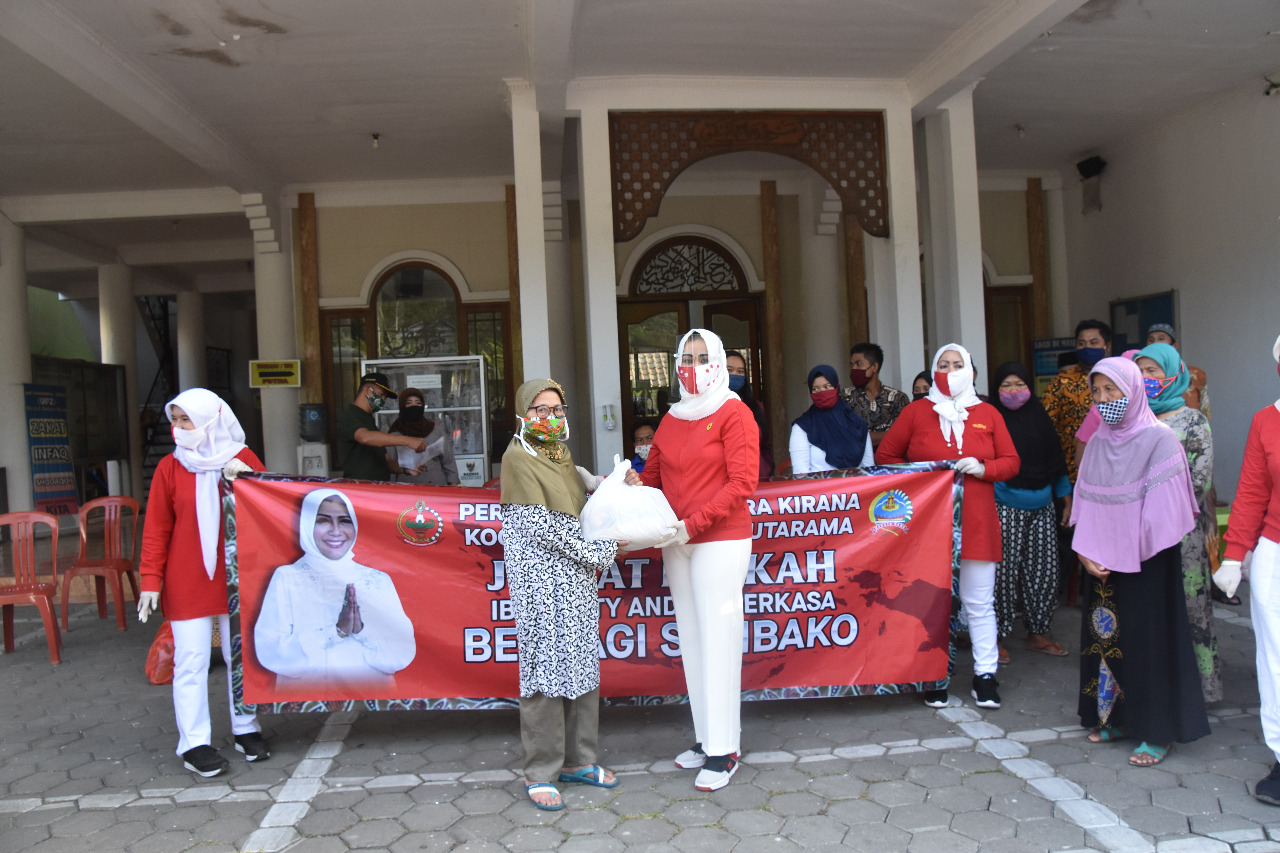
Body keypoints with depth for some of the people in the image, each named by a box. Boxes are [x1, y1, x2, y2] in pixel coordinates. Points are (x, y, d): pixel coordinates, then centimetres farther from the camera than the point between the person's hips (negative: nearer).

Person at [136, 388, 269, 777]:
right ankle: (194, 744, 10)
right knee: (191, 661, 0)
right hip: (186, 583, -1)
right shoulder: (170, 468, -1)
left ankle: (246, 729, 26)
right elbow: (156, 529, -1)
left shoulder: (242, 460, 1)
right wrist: (151, 580, -6)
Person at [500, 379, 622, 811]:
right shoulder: (518, 457, -9)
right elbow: (541, 528, -15)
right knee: (546, 668, -3)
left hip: (576, 579, 8)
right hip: (541, 580, -7)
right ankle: (540, 773, 9)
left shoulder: (562, 454, 15)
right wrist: (596, 554, -11)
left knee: (582, 665, 10)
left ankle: (577, 759, 22)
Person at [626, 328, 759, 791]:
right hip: (676, 544, 6)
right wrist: (637, 482, -2)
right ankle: (705, 738, 21)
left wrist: (692, 524, -18)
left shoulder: (734, 413, -5)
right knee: (691, 641, 10)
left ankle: (724, 751, 5)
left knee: (718, 640, -4)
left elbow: (742, 483, -13)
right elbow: (655, 472, 22)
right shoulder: (671, 418, 14)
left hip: (721, 541, -6)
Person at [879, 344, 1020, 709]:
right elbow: (885, 456, 7)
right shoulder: (916, 411, 5)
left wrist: (983, 468, -11)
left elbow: (1011, 461, 8)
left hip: (976, 524, 1)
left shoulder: (988, 414, 9)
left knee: (979, 603, 6)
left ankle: (985, 676, 17)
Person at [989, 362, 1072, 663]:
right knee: (1004, 572, -5)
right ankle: (996, 637, 6)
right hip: (1005, 508, -5)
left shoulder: (1039, 416, 10)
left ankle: (1037, 633, 22)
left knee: (1044, 571, 8)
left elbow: (1056, 461, 16)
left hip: (1042, 507, 5)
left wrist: (1067, 500, 16)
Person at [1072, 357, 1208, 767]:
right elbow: (1086, 503, 8)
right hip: (1104, 563, 6)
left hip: (1146, 563, -6)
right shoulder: (1097, 443, 7)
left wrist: (1129, 554, -11)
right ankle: (1117, 717, 25)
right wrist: (1086, 553, -3)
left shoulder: (1158, 438, -10)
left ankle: (1158, 731, 12)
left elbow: (1162, 508, -13)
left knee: (1148, 638, 0)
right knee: (1105, 634, 10)